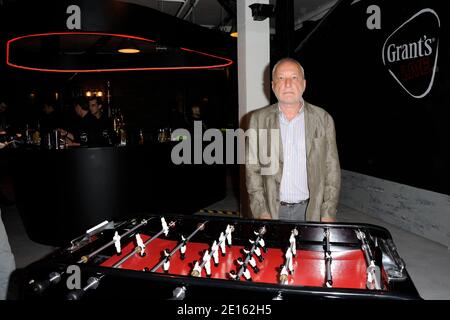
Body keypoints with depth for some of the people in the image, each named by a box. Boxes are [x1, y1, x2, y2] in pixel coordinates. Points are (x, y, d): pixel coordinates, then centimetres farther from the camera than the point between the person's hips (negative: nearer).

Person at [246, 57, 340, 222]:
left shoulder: (323, 119, 0)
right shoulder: (258, 119, 0)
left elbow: (332, 169, 1)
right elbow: (252, 168, 0)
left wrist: (328, 213, -5)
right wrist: (261, 212, -6)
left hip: (311, 209, 0)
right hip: (273, 209, 0)